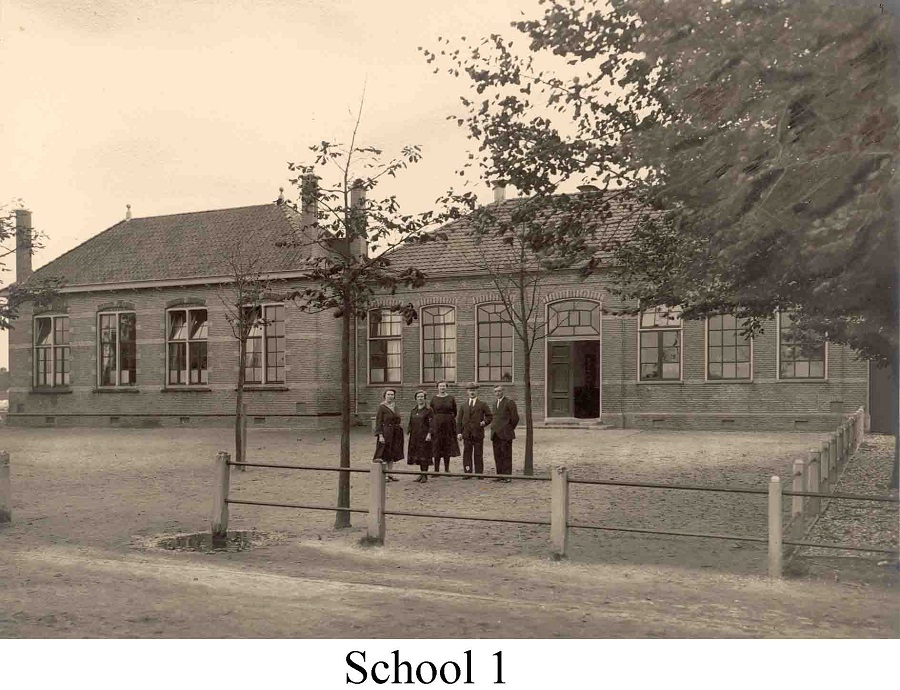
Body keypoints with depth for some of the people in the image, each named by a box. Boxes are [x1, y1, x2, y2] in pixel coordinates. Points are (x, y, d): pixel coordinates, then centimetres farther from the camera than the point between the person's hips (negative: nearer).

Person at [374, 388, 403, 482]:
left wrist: (400, 422, 4)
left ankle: (390, 474, 18)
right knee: (384, 454, -3)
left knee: (392, 455, 11)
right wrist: (380, 435, -18)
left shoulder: (395, 406, 10)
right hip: (386, 433, -7)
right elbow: (378, 422, -12)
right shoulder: (381, 407, -9)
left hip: (395, 434, 7)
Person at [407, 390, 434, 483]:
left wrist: (429, 434, -17)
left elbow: (431, 423, -9)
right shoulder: (413, 410, 13)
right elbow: (410, 423, 16)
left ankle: (425, 475, 2)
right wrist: (408, 432, 10)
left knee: (424, 454, -4)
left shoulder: (429, 410, -4)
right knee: (417, 454, 8)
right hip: (415, 436, 6)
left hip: (424, 436, -6)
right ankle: (421, 474, 18)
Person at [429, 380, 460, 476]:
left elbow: (455, 412, 11)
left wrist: (449, 419, 4)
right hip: (436, 425, -1)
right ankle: (436, 470, 1)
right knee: (437, 447, -3)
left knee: (447, 447, 5)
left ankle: (447, 469, 14)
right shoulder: (434, 399, 5)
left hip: (448, 424, 1)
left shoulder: (451, 398, 5)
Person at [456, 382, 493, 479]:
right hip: (467, 434, 2)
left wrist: (485, 422, -7)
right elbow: (459, 420, 9)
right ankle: (468, 473, 5)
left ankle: (479, 473, 7)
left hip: (478, 433, -2)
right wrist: (459, 432, 0)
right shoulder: (463, 406, 12)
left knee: (478, 454, 2)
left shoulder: (482, 405, 7)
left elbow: (490, 416, 11)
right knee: (467, 453, 1)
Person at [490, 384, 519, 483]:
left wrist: (510, 429, 2)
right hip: (496, 434, 7)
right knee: (497, 456, 4)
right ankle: (500, 475, 8)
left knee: (506, 455, -5)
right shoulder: (495, 404, 20)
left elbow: (515, 418, -5)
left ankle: (507, 476, -2)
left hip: (505, 434, -7)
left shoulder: (509, 403, -4)